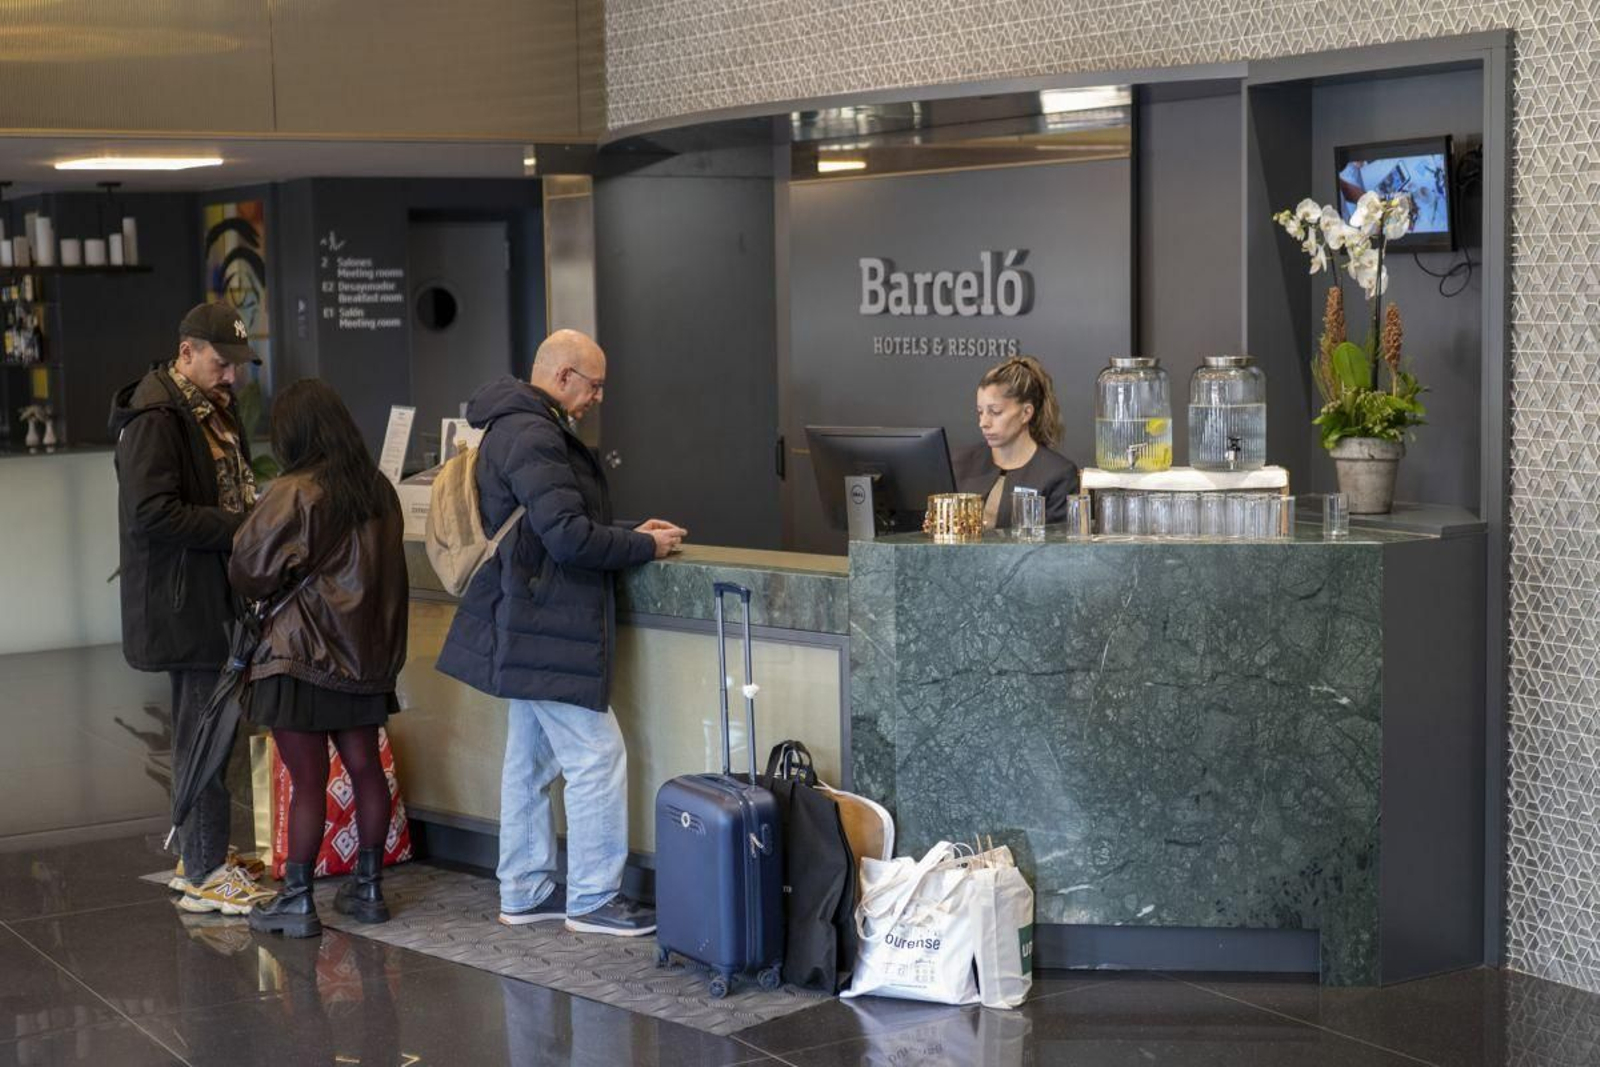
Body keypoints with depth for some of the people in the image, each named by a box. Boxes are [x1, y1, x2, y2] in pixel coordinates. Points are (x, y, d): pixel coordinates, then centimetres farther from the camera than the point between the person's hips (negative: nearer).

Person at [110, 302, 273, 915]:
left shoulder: (214, 409, 15)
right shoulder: (155, 418, -15)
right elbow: (149, 513, -23)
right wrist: (238, 528, -21)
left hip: (215, 599, 10)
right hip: (183, 604, -10)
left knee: (201, 727, 15)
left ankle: (197, 858, 25)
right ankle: (205, 875, 1)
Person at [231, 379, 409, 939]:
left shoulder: (293, 495, -15)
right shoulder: (379, 491, 5)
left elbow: (249, 571, -9)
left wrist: (269, 593, 11)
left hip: (301, 656, -6)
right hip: (366, 654, 7)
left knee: (307, 780, -1)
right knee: (365, 767, 12)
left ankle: (296, 901, 6)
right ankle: (369, 887, 21)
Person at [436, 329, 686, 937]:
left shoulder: (516, 427, 17)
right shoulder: (533, 436, -19)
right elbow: (569, 537, -24)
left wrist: (629, 537, 12)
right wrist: (646, 546, -10)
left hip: (529, 629, 11)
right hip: (545, 632, -11)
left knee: (529, 761, 15)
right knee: (596, 756, -5)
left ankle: (524, 892, 24)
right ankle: (592, 899, 2)